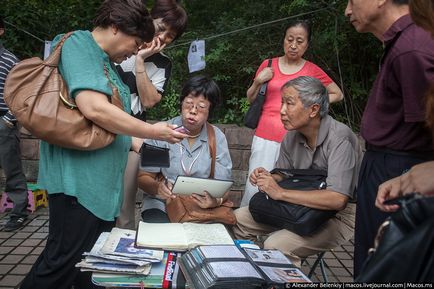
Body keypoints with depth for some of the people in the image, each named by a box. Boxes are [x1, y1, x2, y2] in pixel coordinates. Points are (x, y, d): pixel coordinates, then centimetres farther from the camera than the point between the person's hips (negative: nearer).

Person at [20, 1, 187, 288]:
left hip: (101, 180, 10)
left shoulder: (105, 61, 17)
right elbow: (94, 108, -27)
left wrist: (135, 142, 14)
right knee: (62, 264, -2)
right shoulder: (79, 43, -12)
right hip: (78, 178, -10)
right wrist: (152, 131, -17)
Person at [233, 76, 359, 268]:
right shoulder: (292, 136, 0)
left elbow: (337, 199, -33)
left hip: (337, 217, -7)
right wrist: (268, 178, -12)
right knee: (238, 218, 1)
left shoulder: (339, 139, -24)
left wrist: (280, 192, -28)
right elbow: (283, 174, 14)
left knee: (276, 245, -29)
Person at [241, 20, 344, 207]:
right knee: (255, 187, -6)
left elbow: (337, 94, 19)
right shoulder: (268, 65, 10)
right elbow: (250, 99, 17)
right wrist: (258, 81, -1)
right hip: (265, 137, 1)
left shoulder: (313, 71, 7)